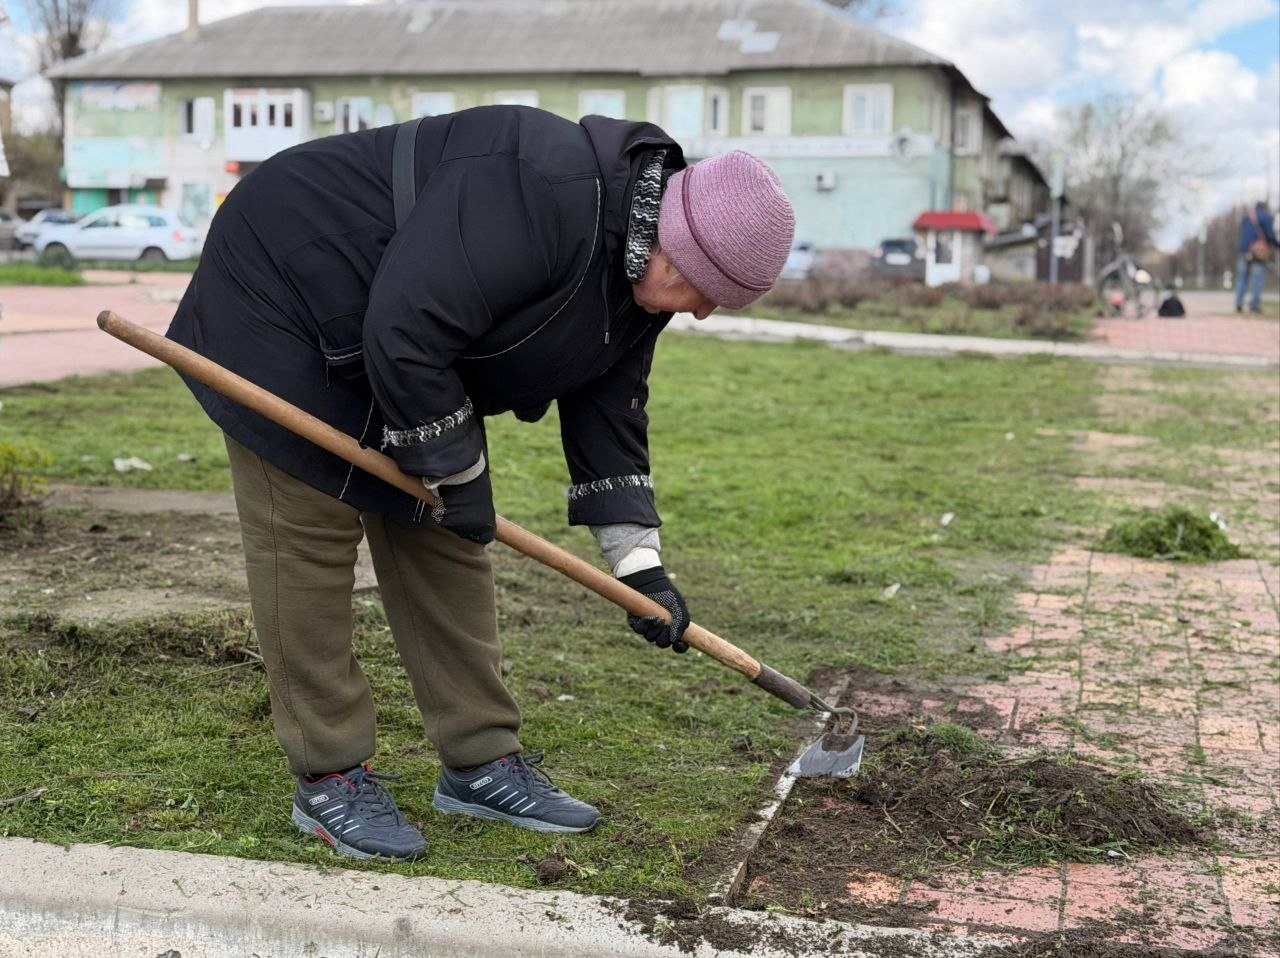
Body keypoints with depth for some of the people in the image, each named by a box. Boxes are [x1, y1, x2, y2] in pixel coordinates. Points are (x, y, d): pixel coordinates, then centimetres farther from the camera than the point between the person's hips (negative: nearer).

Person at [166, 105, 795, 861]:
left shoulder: (642, 267, -5)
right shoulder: (541, 198, -35)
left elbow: (608, 406, 3)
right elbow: (403, 333, -35)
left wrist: (639, 561, -2)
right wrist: (460, 472, -21)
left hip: (407, 353, 9)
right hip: (285, 296, -9)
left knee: (442, 540, 7)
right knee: (311, 537, -8)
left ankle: (483, 760, 15)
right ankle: (329, 777, 2)